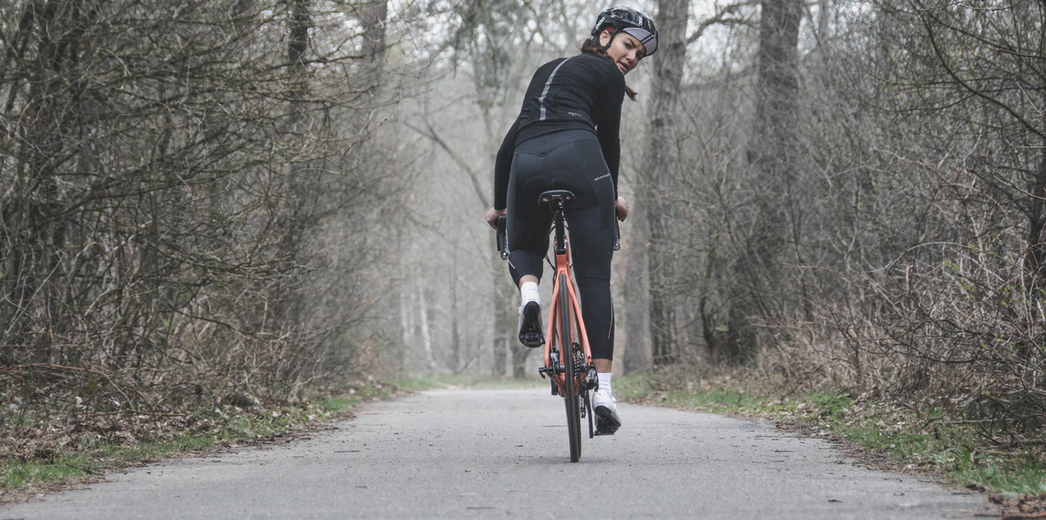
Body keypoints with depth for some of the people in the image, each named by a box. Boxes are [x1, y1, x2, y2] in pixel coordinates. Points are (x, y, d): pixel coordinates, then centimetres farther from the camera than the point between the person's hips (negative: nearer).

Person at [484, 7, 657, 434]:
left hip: (525, 164, 5)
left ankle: (529, 291, -7)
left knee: (523, 248, 29)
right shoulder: (606, 75, 15)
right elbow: (609, 141, 15)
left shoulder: (548, 70, 33)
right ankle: (603, 389, -8)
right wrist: (613, 196, 31)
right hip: (578, 159, -4)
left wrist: (499, 203, 34)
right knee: (595, 279, 0)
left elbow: (513, 138, 30)